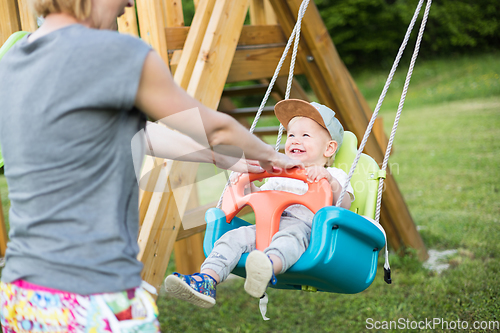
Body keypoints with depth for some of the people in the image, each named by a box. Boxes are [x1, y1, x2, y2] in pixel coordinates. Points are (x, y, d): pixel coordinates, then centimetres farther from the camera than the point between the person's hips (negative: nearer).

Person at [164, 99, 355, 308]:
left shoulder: (333, 177, 16)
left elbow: (344, 205, -1)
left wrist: (330, 182, -18)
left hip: (304, 226, -6)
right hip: (268, 225, 6)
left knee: (291, 236, -40)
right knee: (235, 236, -21)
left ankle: (267, 269, -71)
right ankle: (206, 280, -37)